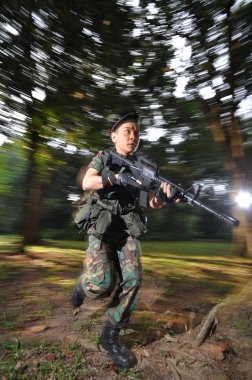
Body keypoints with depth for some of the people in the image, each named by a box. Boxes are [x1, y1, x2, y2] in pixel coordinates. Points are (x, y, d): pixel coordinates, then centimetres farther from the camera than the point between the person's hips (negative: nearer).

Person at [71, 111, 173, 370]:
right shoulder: (102, 158, 6)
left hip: (127, 228, 3)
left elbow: (153, 203, 3)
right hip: (101, 226, -3)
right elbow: (86, 183, -13)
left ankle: (110, 336, 16)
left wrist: (163, 195, -20)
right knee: (102, 285, -15)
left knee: (132, 281, -7)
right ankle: (83, 285, 23)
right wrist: (118, 178, -24)